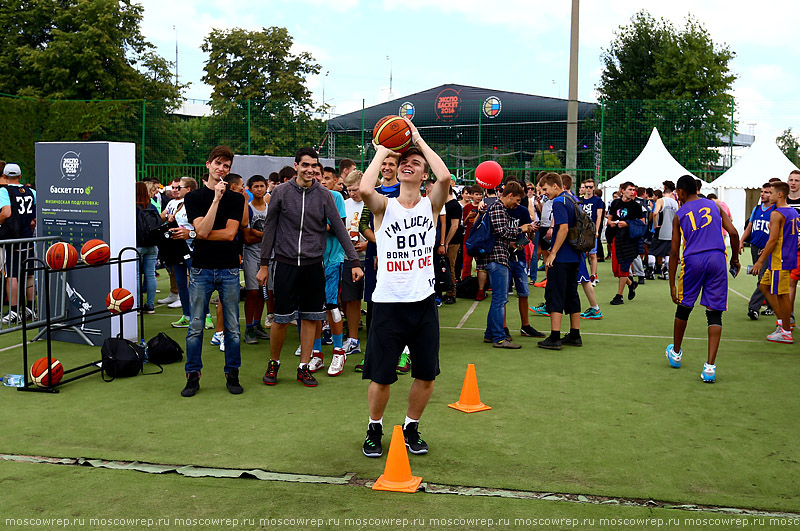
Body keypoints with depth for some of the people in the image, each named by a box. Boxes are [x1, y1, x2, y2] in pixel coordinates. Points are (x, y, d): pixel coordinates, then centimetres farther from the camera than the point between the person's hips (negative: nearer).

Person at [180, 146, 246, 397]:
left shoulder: (235, 198, 6)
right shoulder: (193, 197, 3)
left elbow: (229, 233, -7)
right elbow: (202, 229, -13)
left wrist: (193, 234, -8)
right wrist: (216, 199, -17)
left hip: (229, 269, 1)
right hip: (201, 269, -1)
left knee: (232, 327, 6)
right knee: (195, 327, 3)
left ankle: (232, 374, 18)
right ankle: (193, 376, 14)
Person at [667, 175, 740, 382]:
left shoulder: (679, 215, 9)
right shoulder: (714, 205, 13)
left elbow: (674, 252, 7)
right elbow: (733, 233, 1)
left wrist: (672, 284, 10)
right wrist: (735, 258, 17)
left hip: (692, 260, -1)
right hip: (717, 258, 1)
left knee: (683, 309, 19)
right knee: (714, 314, 2)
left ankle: (676, 353, 36)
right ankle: (710, 367, -7)